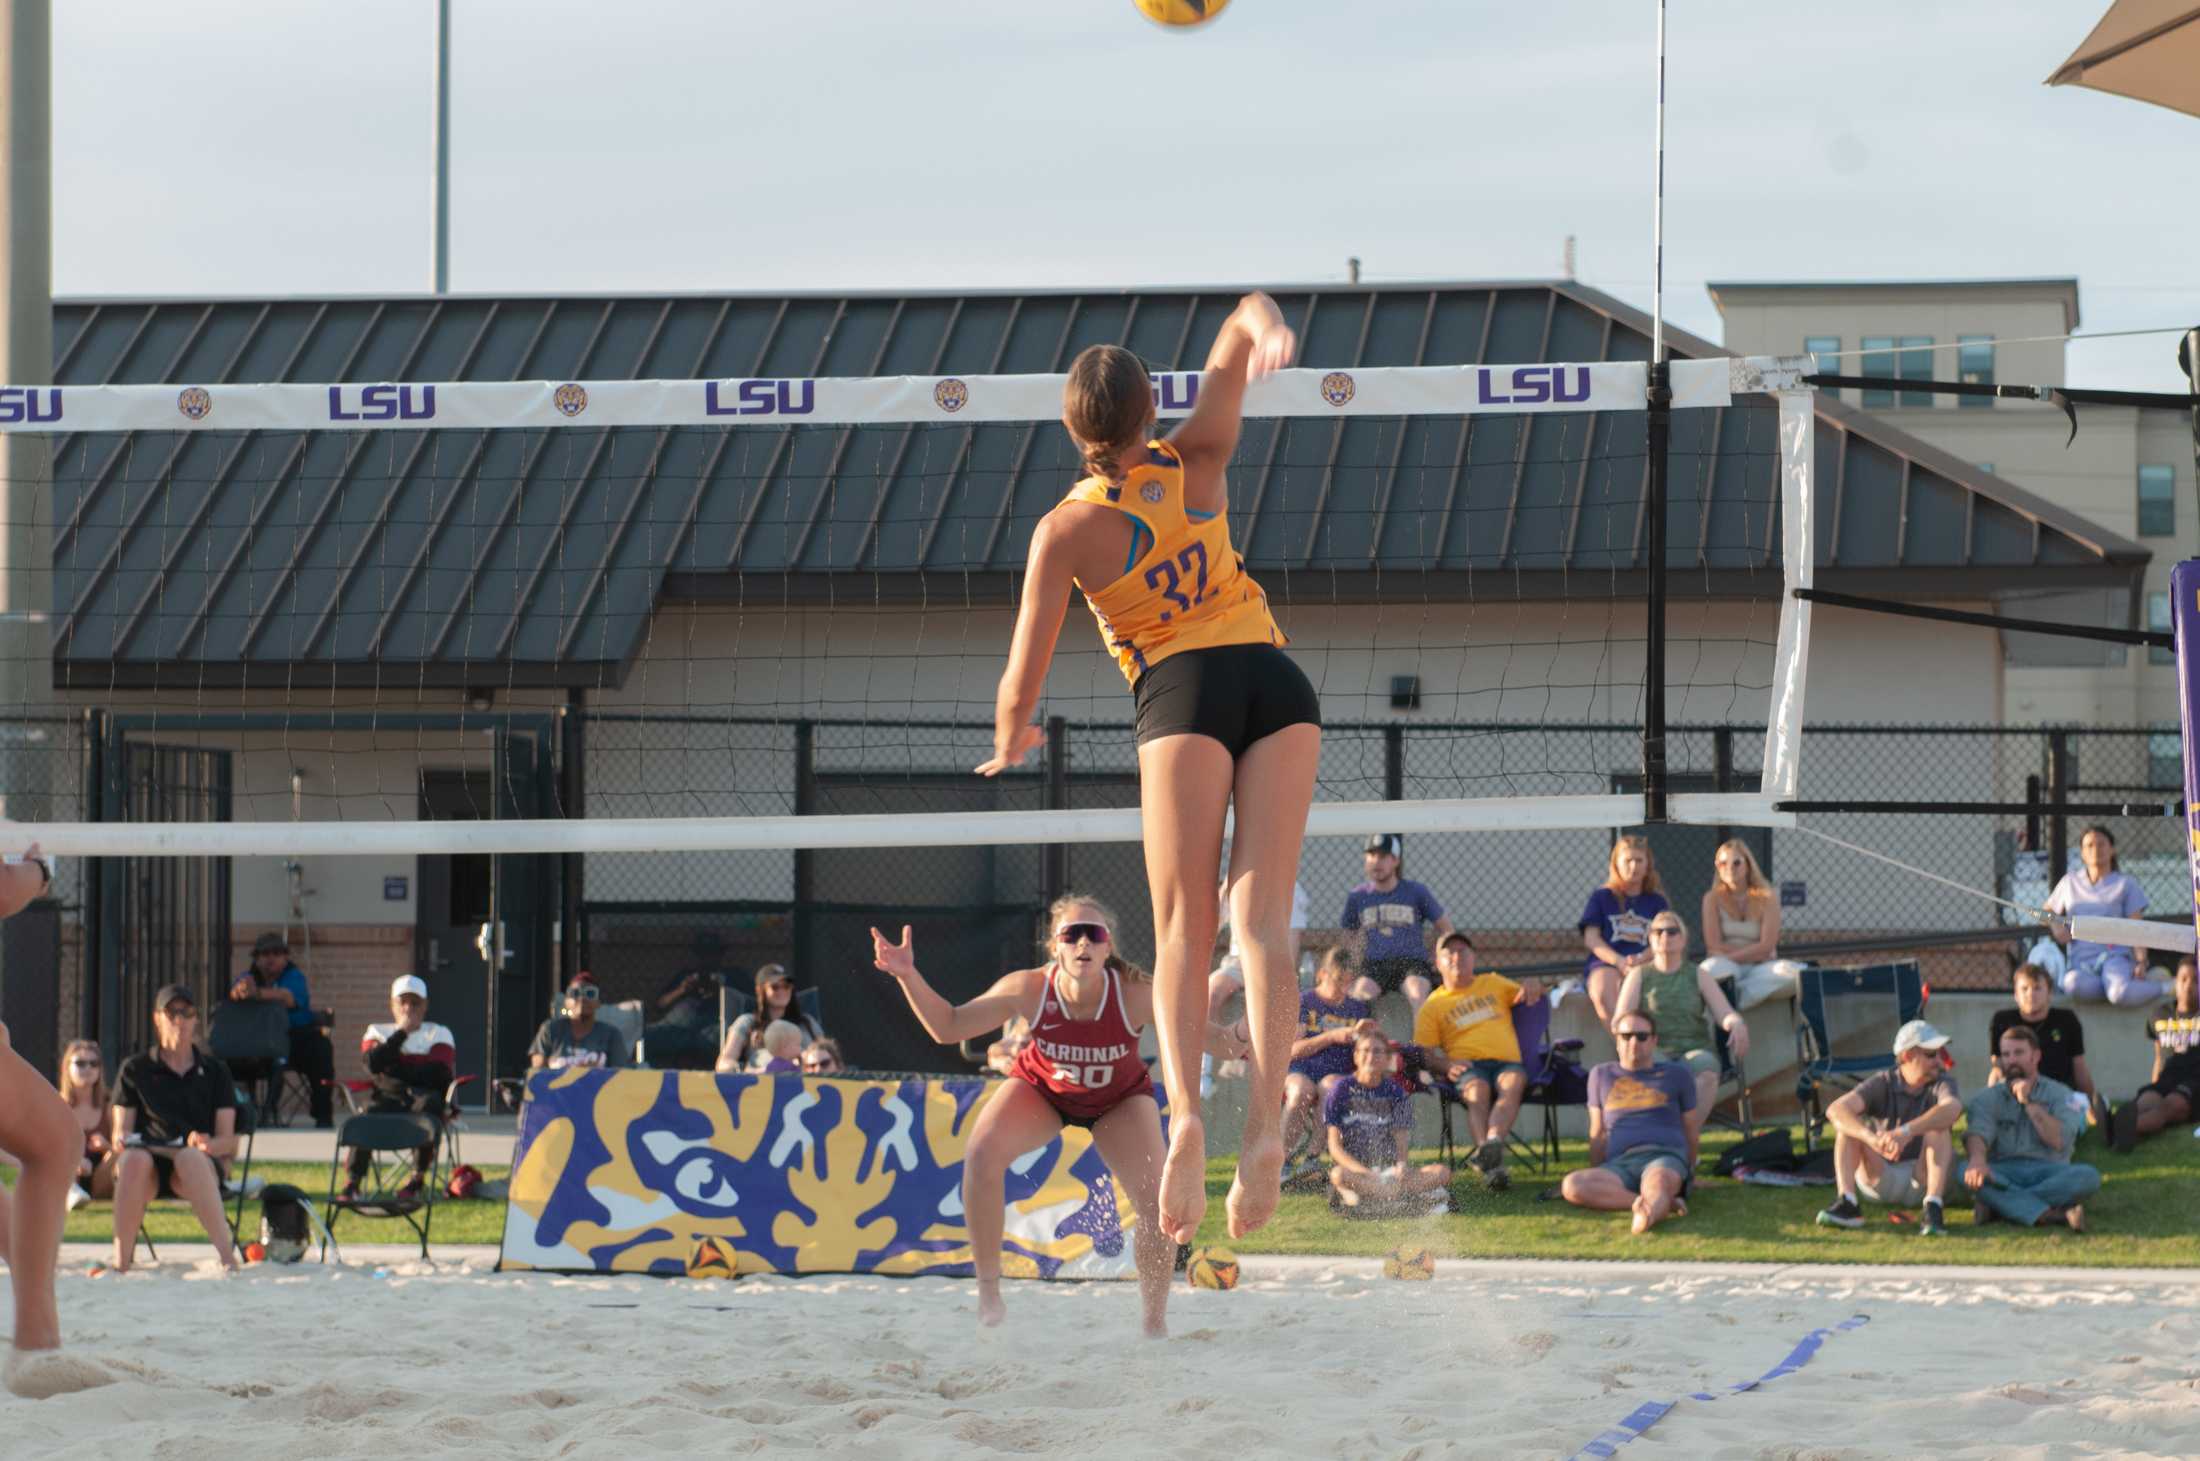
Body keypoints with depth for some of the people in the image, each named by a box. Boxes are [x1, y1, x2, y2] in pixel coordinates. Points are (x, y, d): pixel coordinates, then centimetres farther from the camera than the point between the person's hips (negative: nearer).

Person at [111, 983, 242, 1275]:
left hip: (200, 1164, 0)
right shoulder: (134, 1070, 16)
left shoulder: (214, 1072, 16)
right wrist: (123, 1139, -15)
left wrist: (207, 1144, -17)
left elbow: (229, 1141, 7)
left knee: (190, 1157, -39)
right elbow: (120, 1133, 10)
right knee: (134, 1159, -38)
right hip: (150, 1156, 0)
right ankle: (121, 1261, -38)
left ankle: (227, 1256, -47)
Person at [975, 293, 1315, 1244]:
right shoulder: (1195, 462, 6)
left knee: (1183, 928, -5)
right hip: (1276, 678, 2)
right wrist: (1263, 326, -17)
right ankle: (1265, 1123, -23)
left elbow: (1023, 679, 3)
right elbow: (1244, 319, 8)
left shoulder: (1067, 529, 1)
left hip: (1184, 697, -2)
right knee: (1263, 916, -6)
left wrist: (1010, 743, 24)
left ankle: (1184, 1109, -30)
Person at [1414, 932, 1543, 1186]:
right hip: (1467, 1067, -1)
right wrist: (1447, 1065, -11)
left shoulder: (1493, 983, 28)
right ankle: (1492, 1163, -56)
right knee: (1477, 1090, -37)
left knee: (1513, 1082, -36)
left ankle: (1493, 1141, -61)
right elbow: (1424, 1053, 12)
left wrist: (1532, 986, 5)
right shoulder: (1434, 1005, 19)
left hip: (1507, 1062, 1)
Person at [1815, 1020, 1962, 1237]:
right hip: (1881, 1180, 1)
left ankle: (1933, 1209, -40)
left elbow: (1953, 1107, -33)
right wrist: (1872, 1138, -42)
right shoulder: (1883, 1083, -5)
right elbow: (1835, 1110, -22)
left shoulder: (1941, 1081, -7)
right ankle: (1847, 1203, -32)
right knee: (1849, 1122, -17)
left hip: (1923, 1179, -1)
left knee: (1937, 1125, -26)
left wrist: (1906, 1132, -50)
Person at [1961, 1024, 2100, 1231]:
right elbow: (1977, 1132, -8)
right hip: (2004, 1173, 0)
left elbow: (2059, 1141, -4)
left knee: (2088, 1177, -31)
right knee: (1965, 1171, -33)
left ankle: (1998, 1206, -32)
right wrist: (1977, 1158, -31)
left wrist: (2029, 1103, -8)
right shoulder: (1989, 1098, 13)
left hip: (2048, 1172, 0)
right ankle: (2052, 1214, -41)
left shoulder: (2060, 1095, 12)